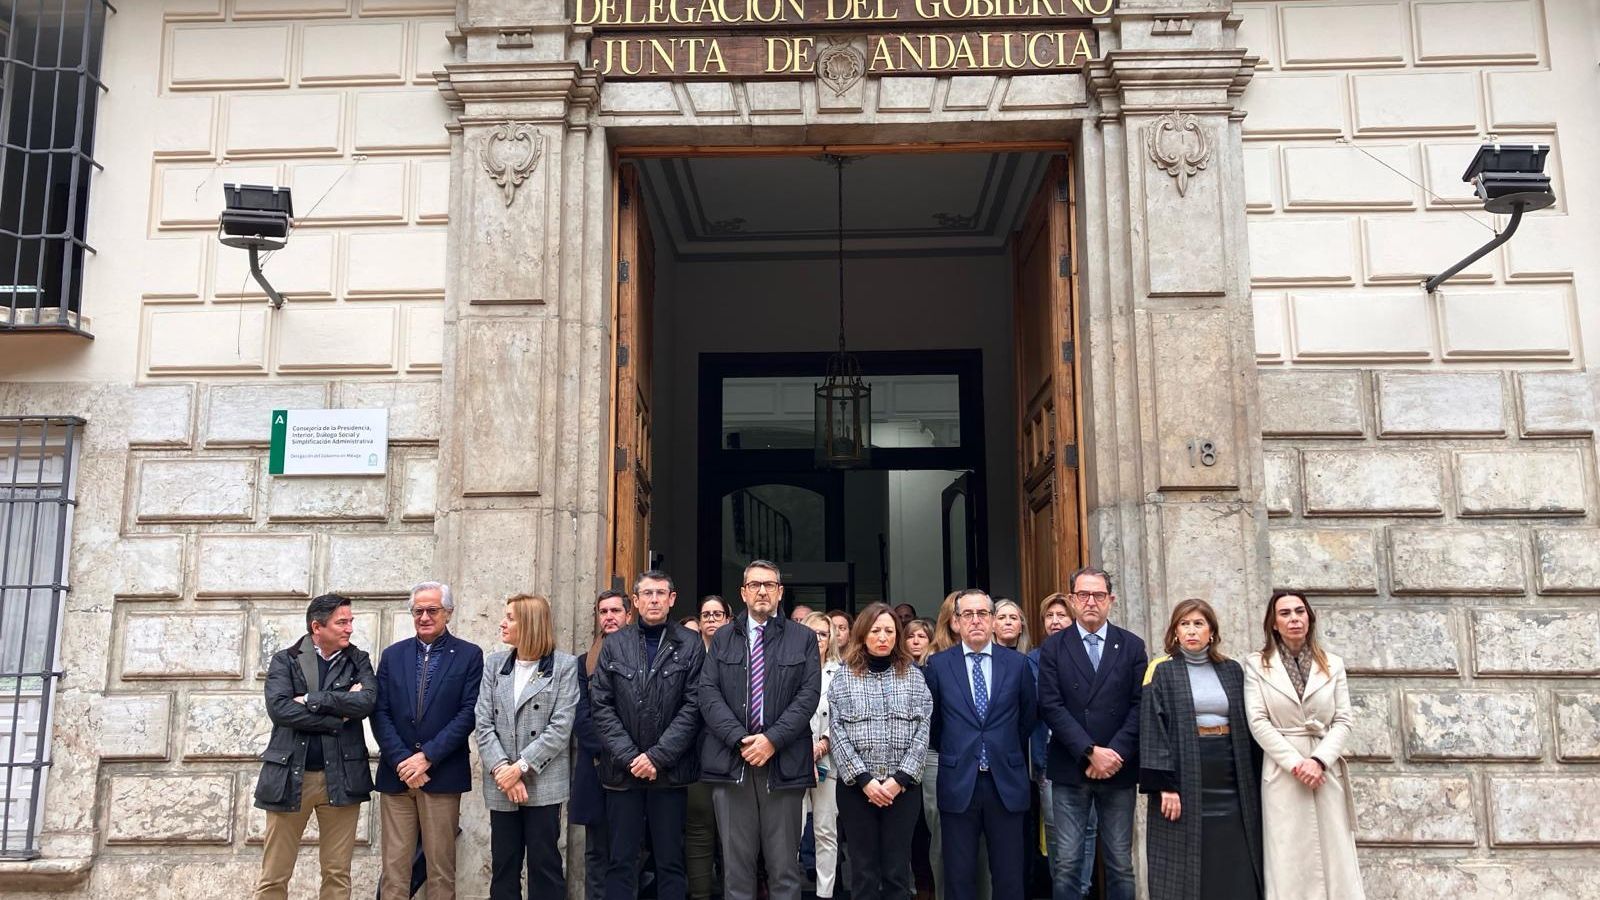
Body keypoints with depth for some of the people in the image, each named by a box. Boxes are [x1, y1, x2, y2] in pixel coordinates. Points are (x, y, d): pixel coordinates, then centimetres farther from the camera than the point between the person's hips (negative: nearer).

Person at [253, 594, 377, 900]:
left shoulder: (358, 660, 7)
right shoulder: (284, 660, 3)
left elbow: (366, 701, -11)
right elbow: (279, 708, -13)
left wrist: (310, 699, -12)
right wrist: (338, 716, -13)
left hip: (341, 777, 1)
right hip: (289, 776, -1)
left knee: (337, 874, 7)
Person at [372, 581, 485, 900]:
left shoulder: (469, 655, 1)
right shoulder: (393, 655, 10)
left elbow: (468, 713, -6)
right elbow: (380, 713, 3)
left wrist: (427, 756, -13)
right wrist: (402, 760, -9)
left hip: (442, 774, -2)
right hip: (396, 774, 3)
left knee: (441, 865, 3)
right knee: (394, 864, 4)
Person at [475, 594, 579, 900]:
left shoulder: (565, 665, -3)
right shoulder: (494, 663, 8)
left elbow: (560, 728, -9)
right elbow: (484, 724, 1)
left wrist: (520, 767, -15)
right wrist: (502, 769, -11)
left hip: (543, 782, -3)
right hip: (502, 784, 4)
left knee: (544, 864, 3)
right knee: (502, 865, 10)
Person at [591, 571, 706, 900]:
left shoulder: (691, 645, 1)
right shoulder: (614, 644, 6)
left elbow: (693, 707, -5)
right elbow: (601, 706, 1)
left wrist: (657, 755, -11)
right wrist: (629, 756, -9)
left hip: (670, 771, -1)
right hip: (622, 770, 1)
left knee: (670, 861, 6)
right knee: (621, 861, 7)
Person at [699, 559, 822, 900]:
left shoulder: (803, 638, 8)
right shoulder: (722, 638, 12)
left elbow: (809, 694, -2)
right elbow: (708, 693, 2)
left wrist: (772, 739, -12)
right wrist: (739, 740, -11)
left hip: (784, 762, -1)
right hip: (731, 761, 1)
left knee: (784, 864, 4)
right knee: (736, 862, 5)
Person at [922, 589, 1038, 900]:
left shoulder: (1017, 663, 3)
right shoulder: (938, 664, 0)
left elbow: (1028, 716, 14)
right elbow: (932, 719, 10)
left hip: (1006, 783, 1)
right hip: (958, 783, -1)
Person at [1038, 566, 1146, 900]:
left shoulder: (1132, 646, 7)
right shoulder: (1053, 648, 3)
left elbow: (1140, 706, 0)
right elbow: (1051, 707, -5)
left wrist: (1115, 754, -11)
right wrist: (1090, 752, -14)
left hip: (1118, 770, 1)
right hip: (1069, 771, -1)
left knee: (1120, 862, 7)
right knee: (1067, 863, 2)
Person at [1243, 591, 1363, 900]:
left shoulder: (1333, 664, 10)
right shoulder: (1257, 664, 2)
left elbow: (1343, 721, 4)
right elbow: (1258, 722, -4)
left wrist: (1319, 760, -12)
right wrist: (1296, 763, -13)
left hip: (1327, 772, 2)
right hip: (1282, 774, -2)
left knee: (1335, 862, 2)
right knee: (1289, 864, 0)